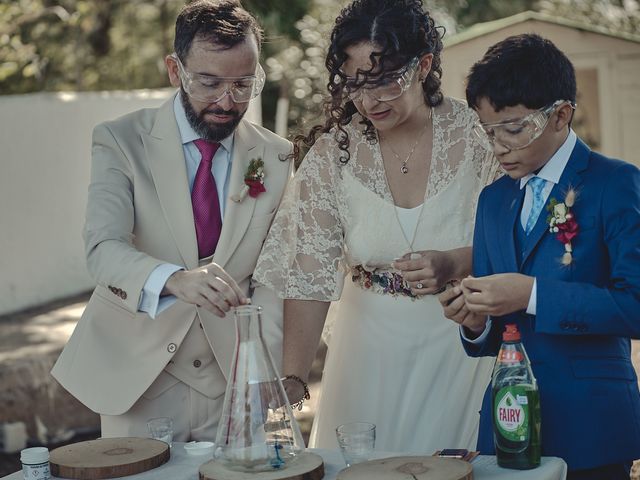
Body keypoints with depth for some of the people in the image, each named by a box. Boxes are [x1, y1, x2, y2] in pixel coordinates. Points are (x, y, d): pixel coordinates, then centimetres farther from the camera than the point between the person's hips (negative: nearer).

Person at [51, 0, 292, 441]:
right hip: (136, 375, -2)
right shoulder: (121, 141, -8)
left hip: (231, 380, 2)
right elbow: (103, 248, -21)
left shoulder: (276, 157, 0)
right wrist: (174, 279, -42)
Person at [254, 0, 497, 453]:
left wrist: (455, 264, -24)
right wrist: (293, 377, -20)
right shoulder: (334, 151, -9)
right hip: (372, 351, 1)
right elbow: (309, 273, -11)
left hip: (461, 347, -1)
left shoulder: (476, 134, -11)